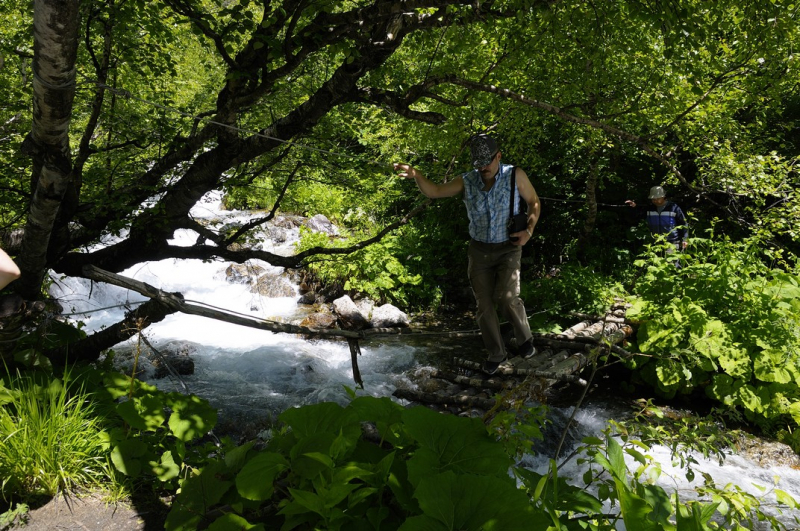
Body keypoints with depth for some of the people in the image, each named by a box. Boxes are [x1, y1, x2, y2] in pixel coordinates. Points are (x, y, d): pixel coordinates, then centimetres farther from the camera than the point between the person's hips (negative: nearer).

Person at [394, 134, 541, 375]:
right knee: (484, 305, 2)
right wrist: (415, 174, -25)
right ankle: (496, 354, 21)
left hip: (508, 249, -3)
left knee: (506, 297, -21)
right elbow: (434, 191, -5)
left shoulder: (515, 175, -11)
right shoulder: (467, 181, -6)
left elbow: (534, 202, 2)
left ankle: (524, 339, 7)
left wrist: (529, 231, -13)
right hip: (479, 250, 3)